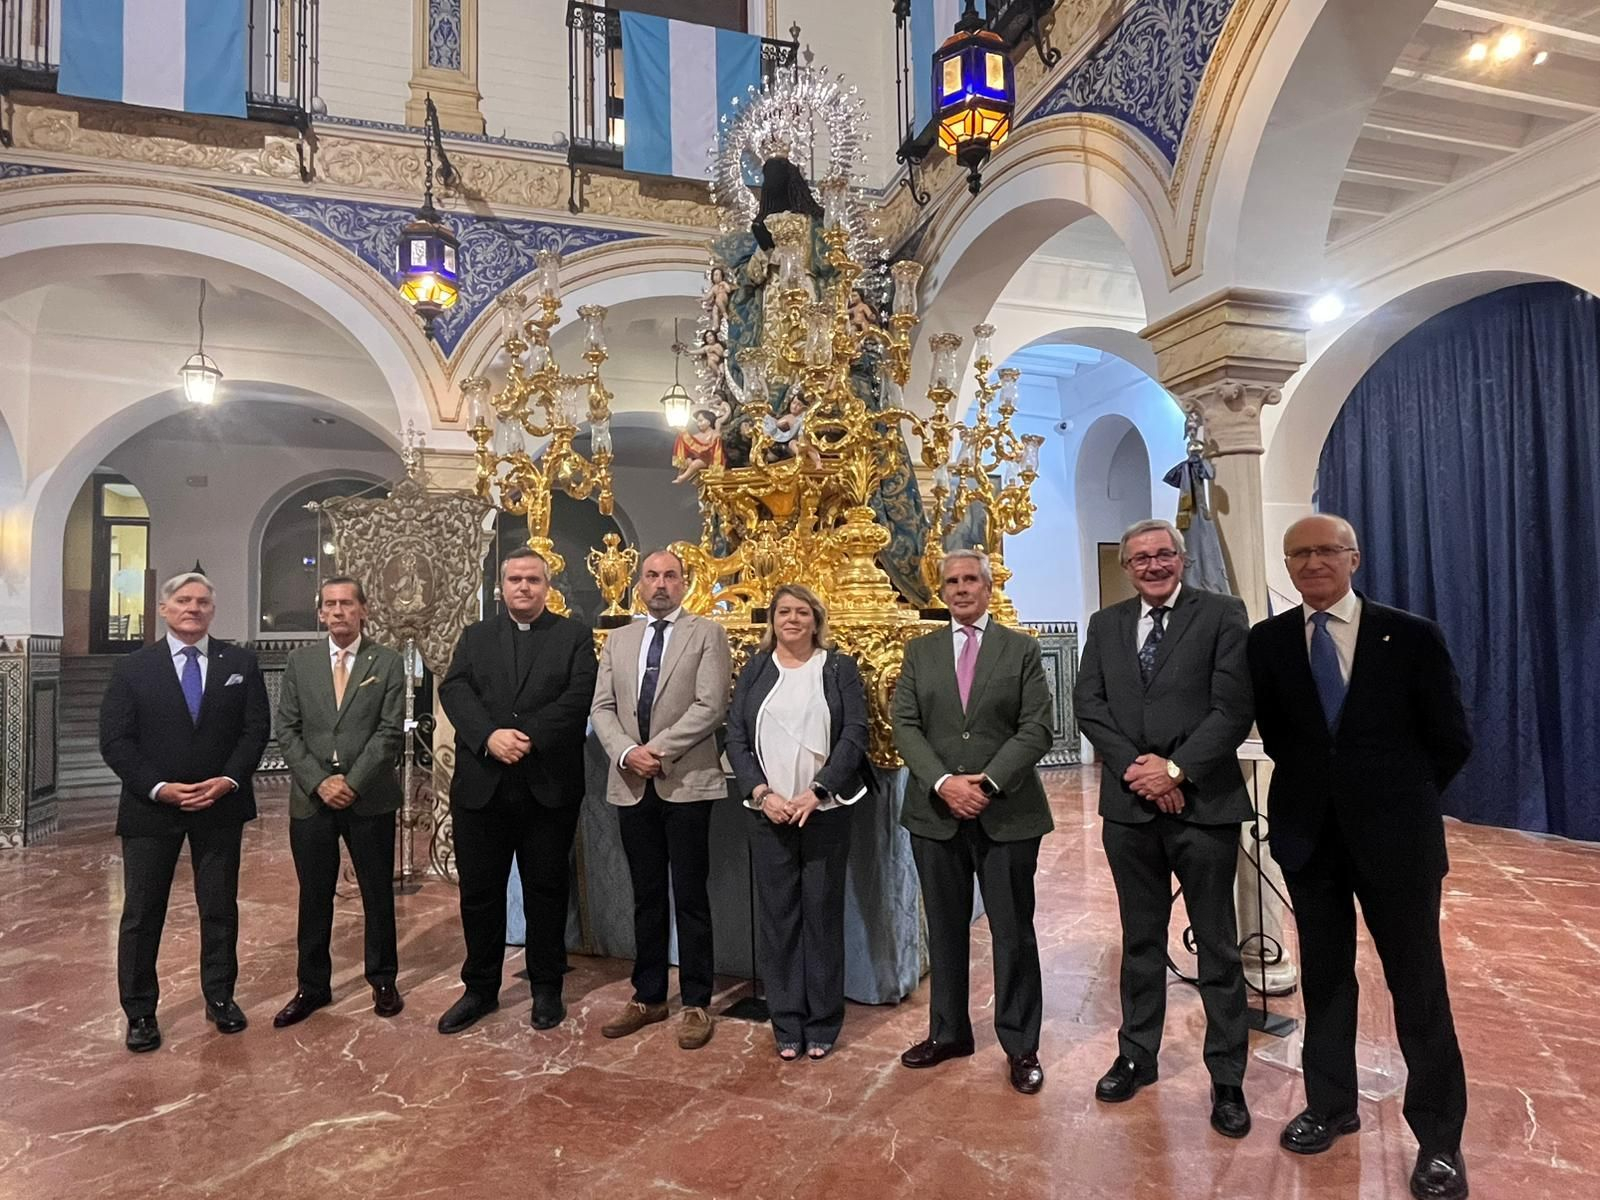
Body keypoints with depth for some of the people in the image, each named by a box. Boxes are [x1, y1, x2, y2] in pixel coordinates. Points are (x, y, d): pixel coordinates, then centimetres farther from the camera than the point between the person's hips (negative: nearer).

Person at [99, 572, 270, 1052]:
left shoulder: (239, 663, 3)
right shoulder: (132, 668, 0)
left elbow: (256, 729, 0)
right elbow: (115, 741, -4)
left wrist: (228, 780, -13)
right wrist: (158, 788, -15)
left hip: (220, 805, 1)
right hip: (150, 807, -1)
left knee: (220, 908, 11)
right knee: (142, 914, 6)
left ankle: (220, 998, 26)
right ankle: (140, 1012, 21)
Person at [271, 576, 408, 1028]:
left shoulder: (388, 663, 0)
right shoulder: (299, 662, 6)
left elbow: (391, 733, -6)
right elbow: (287, 731, 3)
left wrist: (353, 783, -14)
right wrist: (320, 781, -9)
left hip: (370, 799, -2)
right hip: (310, 800, 2)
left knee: (378, 894, 9)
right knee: (313, 897, 11)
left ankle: (383, 981, 24)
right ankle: (312, 986, 26)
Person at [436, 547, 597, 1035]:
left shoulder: (574, 636, 4)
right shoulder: (474, 637, 12)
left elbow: (579, 696, -9)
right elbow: (454, 690, -2)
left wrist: (529, 736, -20)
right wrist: (490, 736, -19)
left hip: (549, 786, -2)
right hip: (481, 786, 2)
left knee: (546, 890, 10)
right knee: (479, 891, 11)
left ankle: (546, 989, 25)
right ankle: (480, 989, 28)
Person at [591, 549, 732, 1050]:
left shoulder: (707, 634, -1)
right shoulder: (618, 639, 13)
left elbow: (710, 706, -11)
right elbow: (602, 708, 7)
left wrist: (659, 750, -15)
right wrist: (627, 752, -11)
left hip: (687, 782, -4)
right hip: (631, 785, 4)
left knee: (690, 896, 3)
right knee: (646, 896, 13)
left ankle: (696, 1003, 16)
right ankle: (648, 996, 26)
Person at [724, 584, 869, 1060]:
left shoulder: (840, 668, 3)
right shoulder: (754, 671, 9)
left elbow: (855, 735, -5)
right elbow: (736, 738, 4)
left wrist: (816, 792, -15)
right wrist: (762, 793, -10)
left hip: (826, 811, -2)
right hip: (770, 812, 2)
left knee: (823, 913, 5)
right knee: (777, 916, 7)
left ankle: (822, 1024, 20)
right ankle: (787, 1023, 20)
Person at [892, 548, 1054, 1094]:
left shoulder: (1021, 649, 3)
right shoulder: (920, 651, 9)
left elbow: (1036, 729, -4)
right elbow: (905, 726, 1)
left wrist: (987, 782, -15)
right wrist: (944, 782, -13)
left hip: (1007, 812, -2)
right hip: (935, 811, 2)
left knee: (1013, 932, 6)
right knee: (945, 928, 13)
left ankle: (1020, 1046, 21)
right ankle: (948, 1032, 29)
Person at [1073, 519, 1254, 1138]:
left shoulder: (1222, 615, -2)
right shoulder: (1105, 624, 9)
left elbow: (1233, 709, -10)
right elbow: (1088, 704, 1)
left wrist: (1175, 769, -16)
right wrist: (1136, 767, -11)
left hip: (1204, 803, -3)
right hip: (1129, 807, 3)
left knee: (1217, 948, 8)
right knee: (1140, 940, 17)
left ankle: (1227, 1079, 23)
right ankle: (1137, 1056, 32)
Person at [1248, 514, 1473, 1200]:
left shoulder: (1410, 636, -6)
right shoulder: (1267, 641, 0)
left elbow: (1451, 739, 0)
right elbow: (1273, 732, 6)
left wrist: (1402, 800, 5)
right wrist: (1314, 784, 1)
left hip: (1394, 834, -2)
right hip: (1309, 833, 2)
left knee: (1419, 984, 8)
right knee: (1324, 975, 14)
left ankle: (1438, 1138, 24)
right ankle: (1330, 1105, 31)